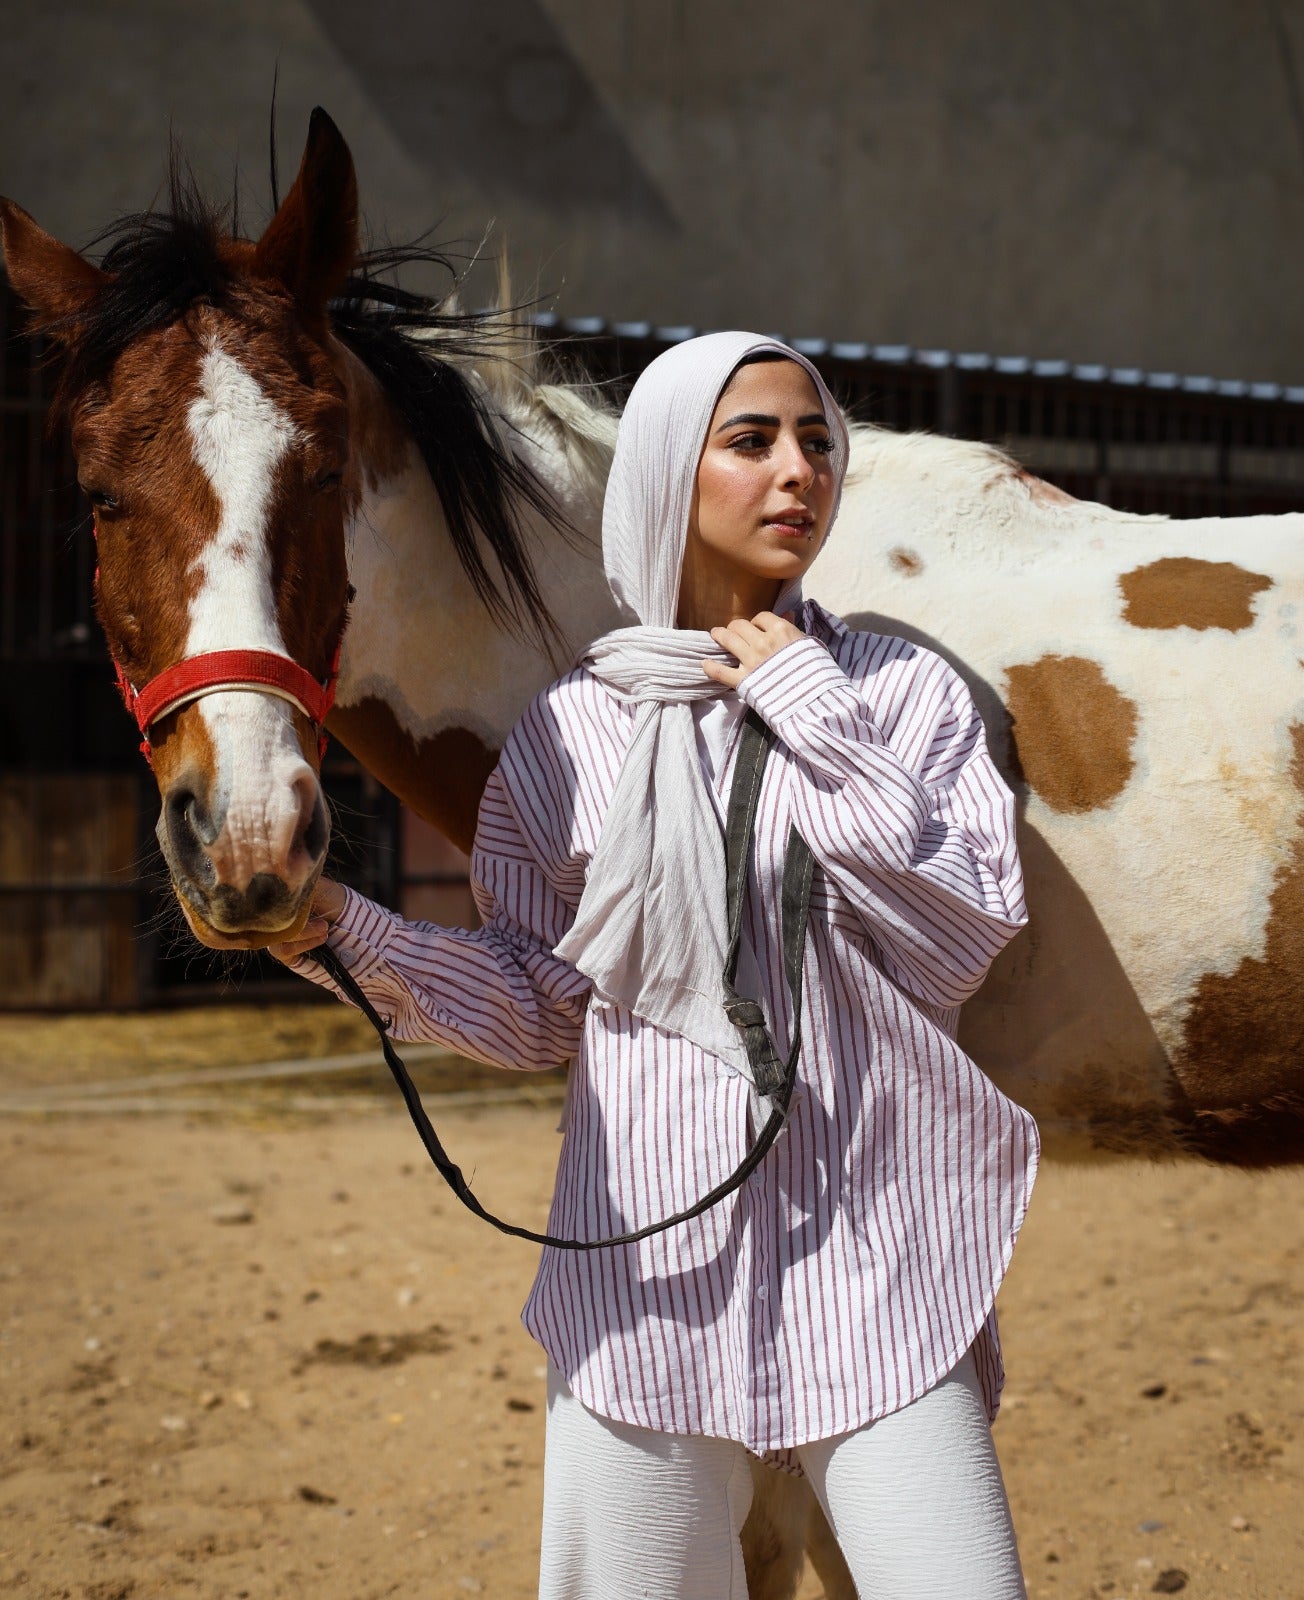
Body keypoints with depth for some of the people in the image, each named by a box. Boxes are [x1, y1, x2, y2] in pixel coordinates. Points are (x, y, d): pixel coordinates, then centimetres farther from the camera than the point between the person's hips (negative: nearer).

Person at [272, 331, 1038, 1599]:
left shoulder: (905, 693, 4)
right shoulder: (570, 730, 5)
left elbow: (965, 942, -7)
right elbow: (540, 1007, 8)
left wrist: (816, 718, -9)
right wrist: (354, 936, -7)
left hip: (875, 1258, 0)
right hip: (649, 1260, 1)